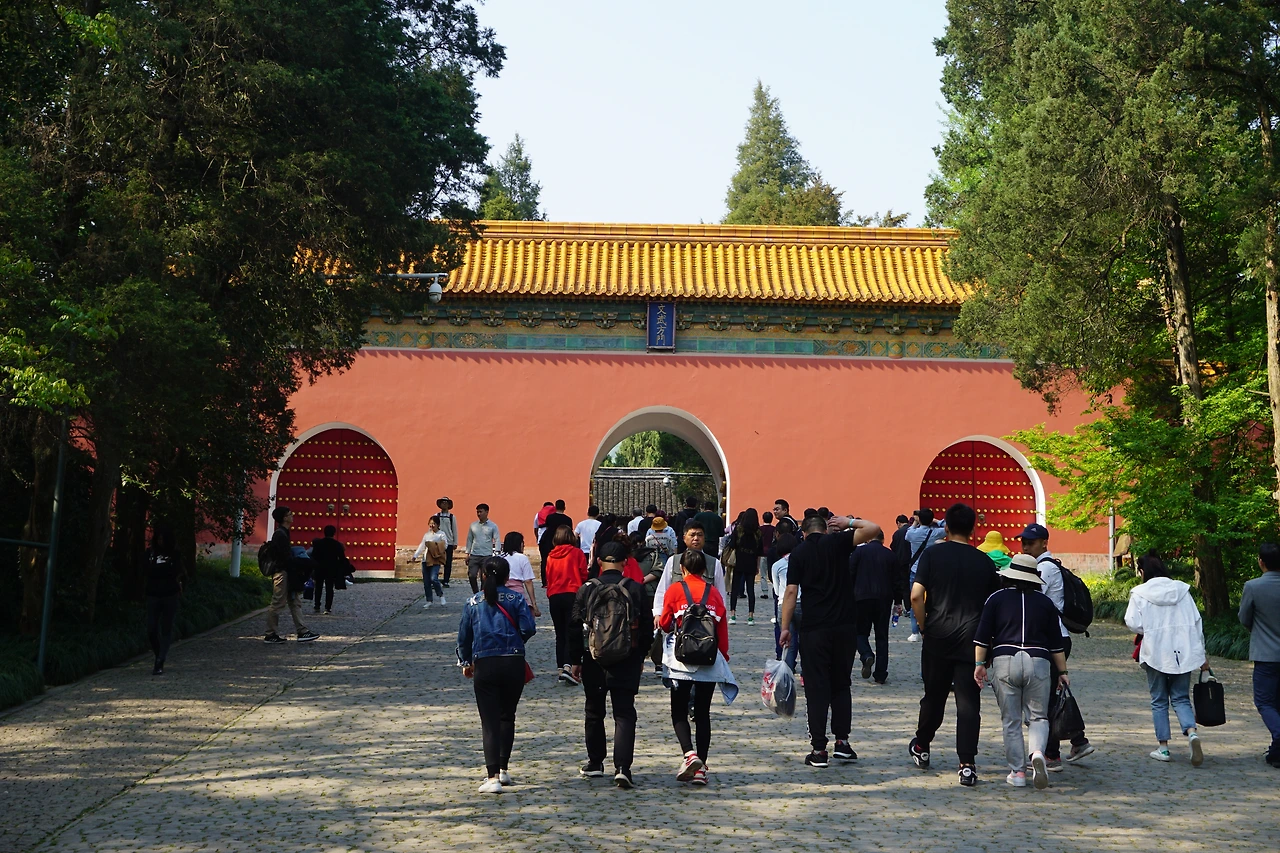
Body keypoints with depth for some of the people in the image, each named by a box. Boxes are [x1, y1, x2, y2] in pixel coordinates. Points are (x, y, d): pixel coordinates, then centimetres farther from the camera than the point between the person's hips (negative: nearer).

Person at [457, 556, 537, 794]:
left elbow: (464, 636, 7)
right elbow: (528, 628, -9)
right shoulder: (515, 598, 1)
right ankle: (503, 769, 25)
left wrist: (466, 662, 23)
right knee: (507, 716, 18)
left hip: (484, 665, -1)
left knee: (489, 721, -1)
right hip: (514, 664, 1)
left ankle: (492, 777, -11)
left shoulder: (473, 602, 4)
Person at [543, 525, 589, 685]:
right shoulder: (577, 553, -1)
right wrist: (583, 592, 17)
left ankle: (560, 669, 12)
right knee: (573, 633, -7)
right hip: (573, 595, -4)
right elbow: (584, 575, 0)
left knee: (560, 634, 13)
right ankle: (568, 667, -23)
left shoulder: (550, 556, 8)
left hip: (554, 597, 4)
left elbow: (547, 578, 12)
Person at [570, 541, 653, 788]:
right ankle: (623, 768, -13)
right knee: (624, 714, 0)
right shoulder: (636, 589, -3)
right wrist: (641, 656, 15)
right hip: (627, 663, -1)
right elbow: (646, 628, 2)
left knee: (594, 712, 17)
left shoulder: (586, 590, -3)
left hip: (594, 660, 1)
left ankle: (595, 762, 28)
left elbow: (575, 627, 0)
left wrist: (575, 660, 9)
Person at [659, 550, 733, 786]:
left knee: (679, 712, 6)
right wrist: (724, 657, 16)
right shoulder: (714, 592, 6)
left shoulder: (675, 590, -2)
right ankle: (700, 768, 5)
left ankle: (689, 754, -18)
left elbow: (664, 624, 1)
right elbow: (723, 629, 7)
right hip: (710, 661, 3)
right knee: (703, 714, 9)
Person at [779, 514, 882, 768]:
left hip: (814, 630, -1)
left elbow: (791, 592, -5)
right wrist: (849, 522, 9)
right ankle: (842, 741, 13)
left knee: (817, 689, 2)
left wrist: (785, 627, -2)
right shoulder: (837, 542, 0)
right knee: (841, 685, 15)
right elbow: (872, 528, -6)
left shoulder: (798, 555, 2)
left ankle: (819, 750, 1)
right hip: (844, 627, 1)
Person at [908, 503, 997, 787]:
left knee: (934, 696, 17)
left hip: (938, 637, 0)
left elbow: (916, 595, -11)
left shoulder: (932, 554, -2)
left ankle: (922, 747, 35)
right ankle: (967, 765, -6)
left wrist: (923, 625, 2)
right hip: (972, 640, 0)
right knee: (968, 702, 0)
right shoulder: (984, 561, 5)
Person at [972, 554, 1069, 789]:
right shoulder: (1045, 602, 10)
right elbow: (1055, 641, 12)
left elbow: (982, 635, 0)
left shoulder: (997, 598, 5)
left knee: (1011, 721, 7)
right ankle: (1038, 753, -18)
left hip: (1004, 662, -1)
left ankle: (1017, 772, 5)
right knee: (1038, 717, 10)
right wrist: (1062, 671, 19)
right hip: (1037, 662, 1)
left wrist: (979, 664, 4)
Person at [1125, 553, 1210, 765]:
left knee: (1159, 700, 9)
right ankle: (1192, 732, -17)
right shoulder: (1182, 590, 5)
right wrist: (1201, 655, 11)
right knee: (1181, 698, 9)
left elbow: (1133, 623, -11)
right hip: (1183, 652, 3)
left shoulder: (1140, 593, -6)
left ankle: (1163, 747, 9)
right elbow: (1196, 622, 6)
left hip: (1155, 653, -2)